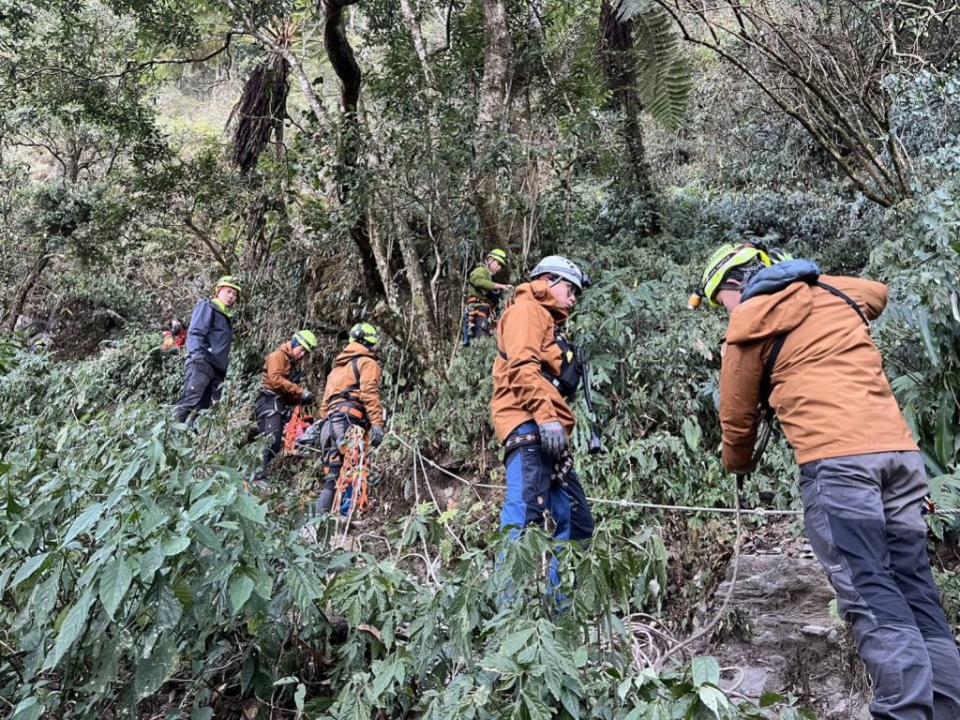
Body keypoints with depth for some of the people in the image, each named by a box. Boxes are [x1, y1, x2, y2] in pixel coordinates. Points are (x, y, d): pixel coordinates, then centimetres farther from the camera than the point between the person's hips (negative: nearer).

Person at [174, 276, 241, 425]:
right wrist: (197, 352, -25)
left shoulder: (227, 317, 30)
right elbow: (195, 332, -9)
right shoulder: (207, 307, 6)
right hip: (202, 363, -8)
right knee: (189, 402, -20)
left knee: (205, 407, 2)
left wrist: (224, 369, 22)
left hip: (217, 368, 8)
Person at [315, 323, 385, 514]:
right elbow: (369, 393, -10)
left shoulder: (338, 365, 32)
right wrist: (377, 423, -17)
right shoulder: (367, 362, 6)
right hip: (348, 420, -8)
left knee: (333, 473, 6)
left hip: (328, 421, 8)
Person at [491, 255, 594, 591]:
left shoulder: (550, 325, 33)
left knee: (576, 523, 10)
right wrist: (546, 416, -22)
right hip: (530, 427, -10)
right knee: (526, 519, -19)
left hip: (547, 434, 10)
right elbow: (521, 366, -15)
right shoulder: (526, 310, 3)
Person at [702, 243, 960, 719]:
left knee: (869, 594, -7)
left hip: (837, 458, -7)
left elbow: (737, 416, 12)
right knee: (913, 587, 10)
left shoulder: (750, 320, 6)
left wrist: (738, 464, 31)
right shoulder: (835, 293, 24)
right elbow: (878, 292, 50)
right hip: (899, 449, 7)